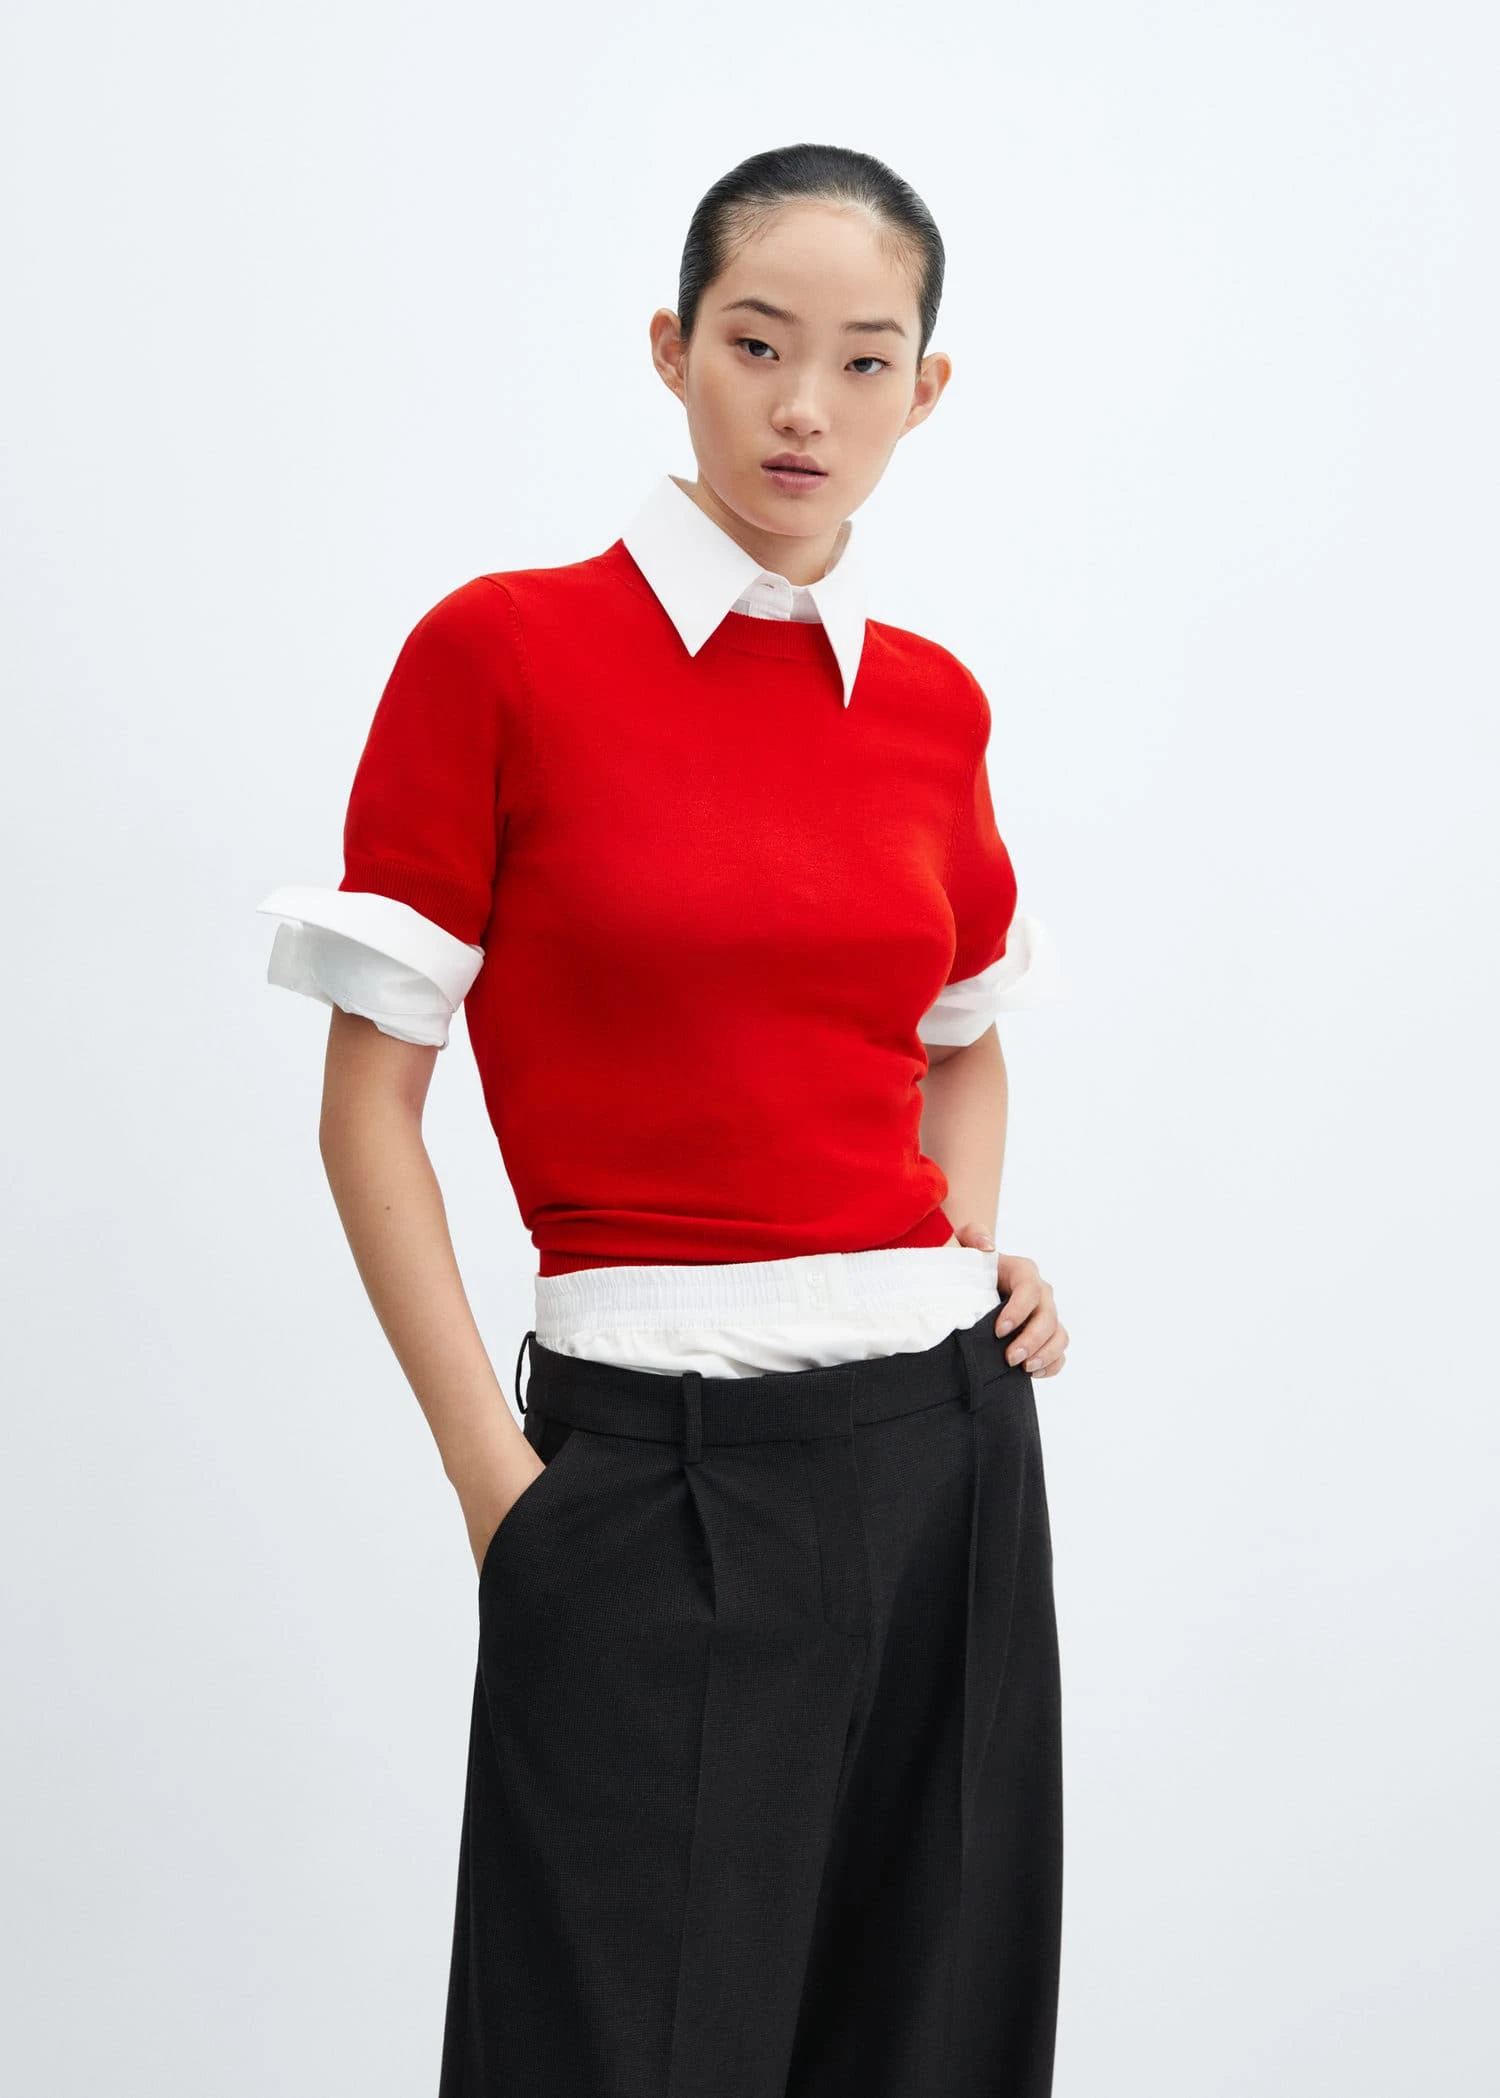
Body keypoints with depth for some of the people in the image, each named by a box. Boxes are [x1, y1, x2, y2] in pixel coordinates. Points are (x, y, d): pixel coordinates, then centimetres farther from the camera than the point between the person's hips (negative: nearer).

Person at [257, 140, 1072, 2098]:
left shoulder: (932, 701, 8)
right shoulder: (500, 650, -6)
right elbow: (371, 1104, -5)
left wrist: (977, 1242, 6)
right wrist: (495, 1473, -10)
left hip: (943, 1433, 5)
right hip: (655, 1466, -5)